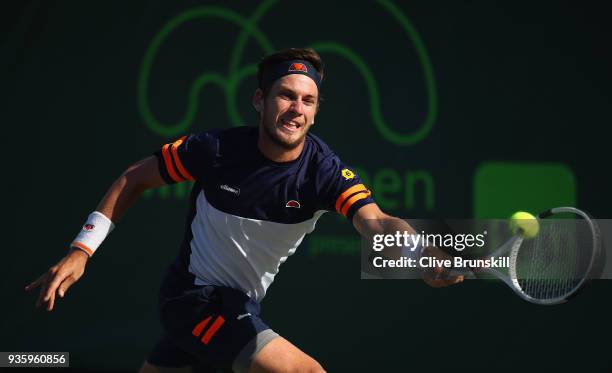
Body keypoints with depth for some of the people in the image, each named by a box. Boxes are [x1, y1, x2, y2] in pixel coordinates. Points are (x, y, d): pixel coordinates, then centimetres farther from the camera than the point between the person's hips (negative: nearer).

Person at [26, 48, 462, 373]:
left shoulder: (325, 171, -15)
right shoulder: (216, 149, -18)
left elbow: (375, 221, -34)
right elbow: (135, 179, -3)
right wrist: (80, 252, -10)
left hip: (237, 306, 4)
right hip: (194, 296, -4)